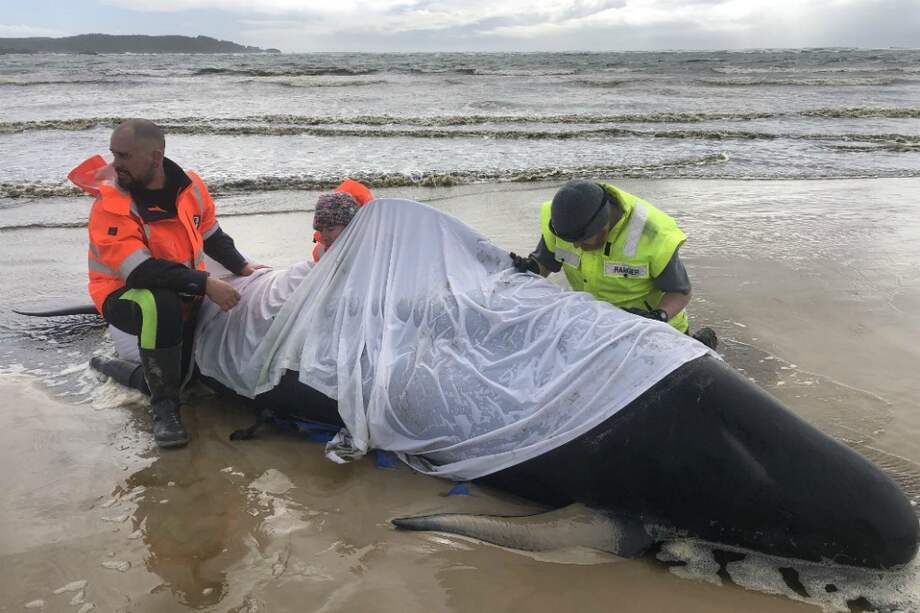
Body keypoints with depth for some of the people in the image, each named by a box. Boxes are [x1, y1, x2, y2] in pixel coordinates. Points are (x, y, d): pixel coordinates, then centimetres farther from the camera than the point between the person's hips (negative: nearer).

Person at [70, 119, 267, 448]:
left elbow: (211, 235, 12)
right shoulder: (110, 203, -22)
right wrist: (204, 283, -37)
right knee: (161, 306, -37)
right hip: (126, 295, -6)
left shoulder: (190, 185, -6)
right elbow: (139, 272, -31)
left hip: (186, 289, 6)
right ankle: (164, 406, -22)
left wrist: (242, 267, 2)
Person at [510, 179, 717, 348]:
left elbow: (680, 293, -20)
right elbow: (543, 263, -10)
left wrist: (658, 317, -40)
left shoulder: (653, 235, -34)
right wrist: (528, 267, -34)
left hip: (653, 314, -4)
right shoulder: (567, 216, -24)